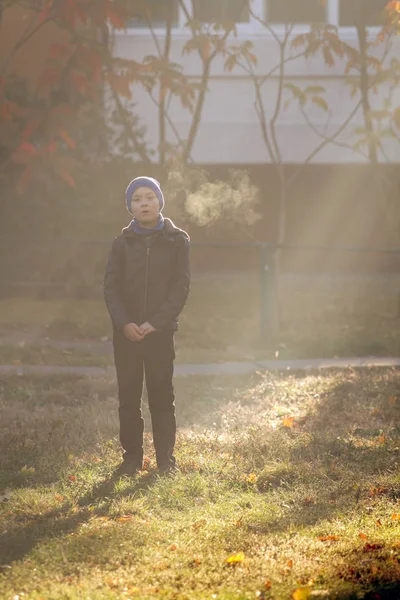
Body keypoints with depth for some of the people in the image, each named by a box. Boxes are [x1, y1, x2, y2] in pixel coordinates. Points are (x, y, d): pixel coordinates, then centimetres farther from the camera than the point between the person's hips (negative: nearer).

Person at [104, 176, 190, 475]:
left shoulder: (177, 240, 1)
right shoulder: (123, 242, 6)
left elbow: (181, 286, -4)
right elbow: (111, 286, 2)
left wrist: (156, 322, -14)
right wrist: (124, 323, -13)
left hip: (161, 330, -2)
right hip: (126, 331, 2)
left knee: (162, 394, 1)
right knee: (129, 394, 3)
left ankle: (166, 457, 8)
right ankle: (132, 456, 9)